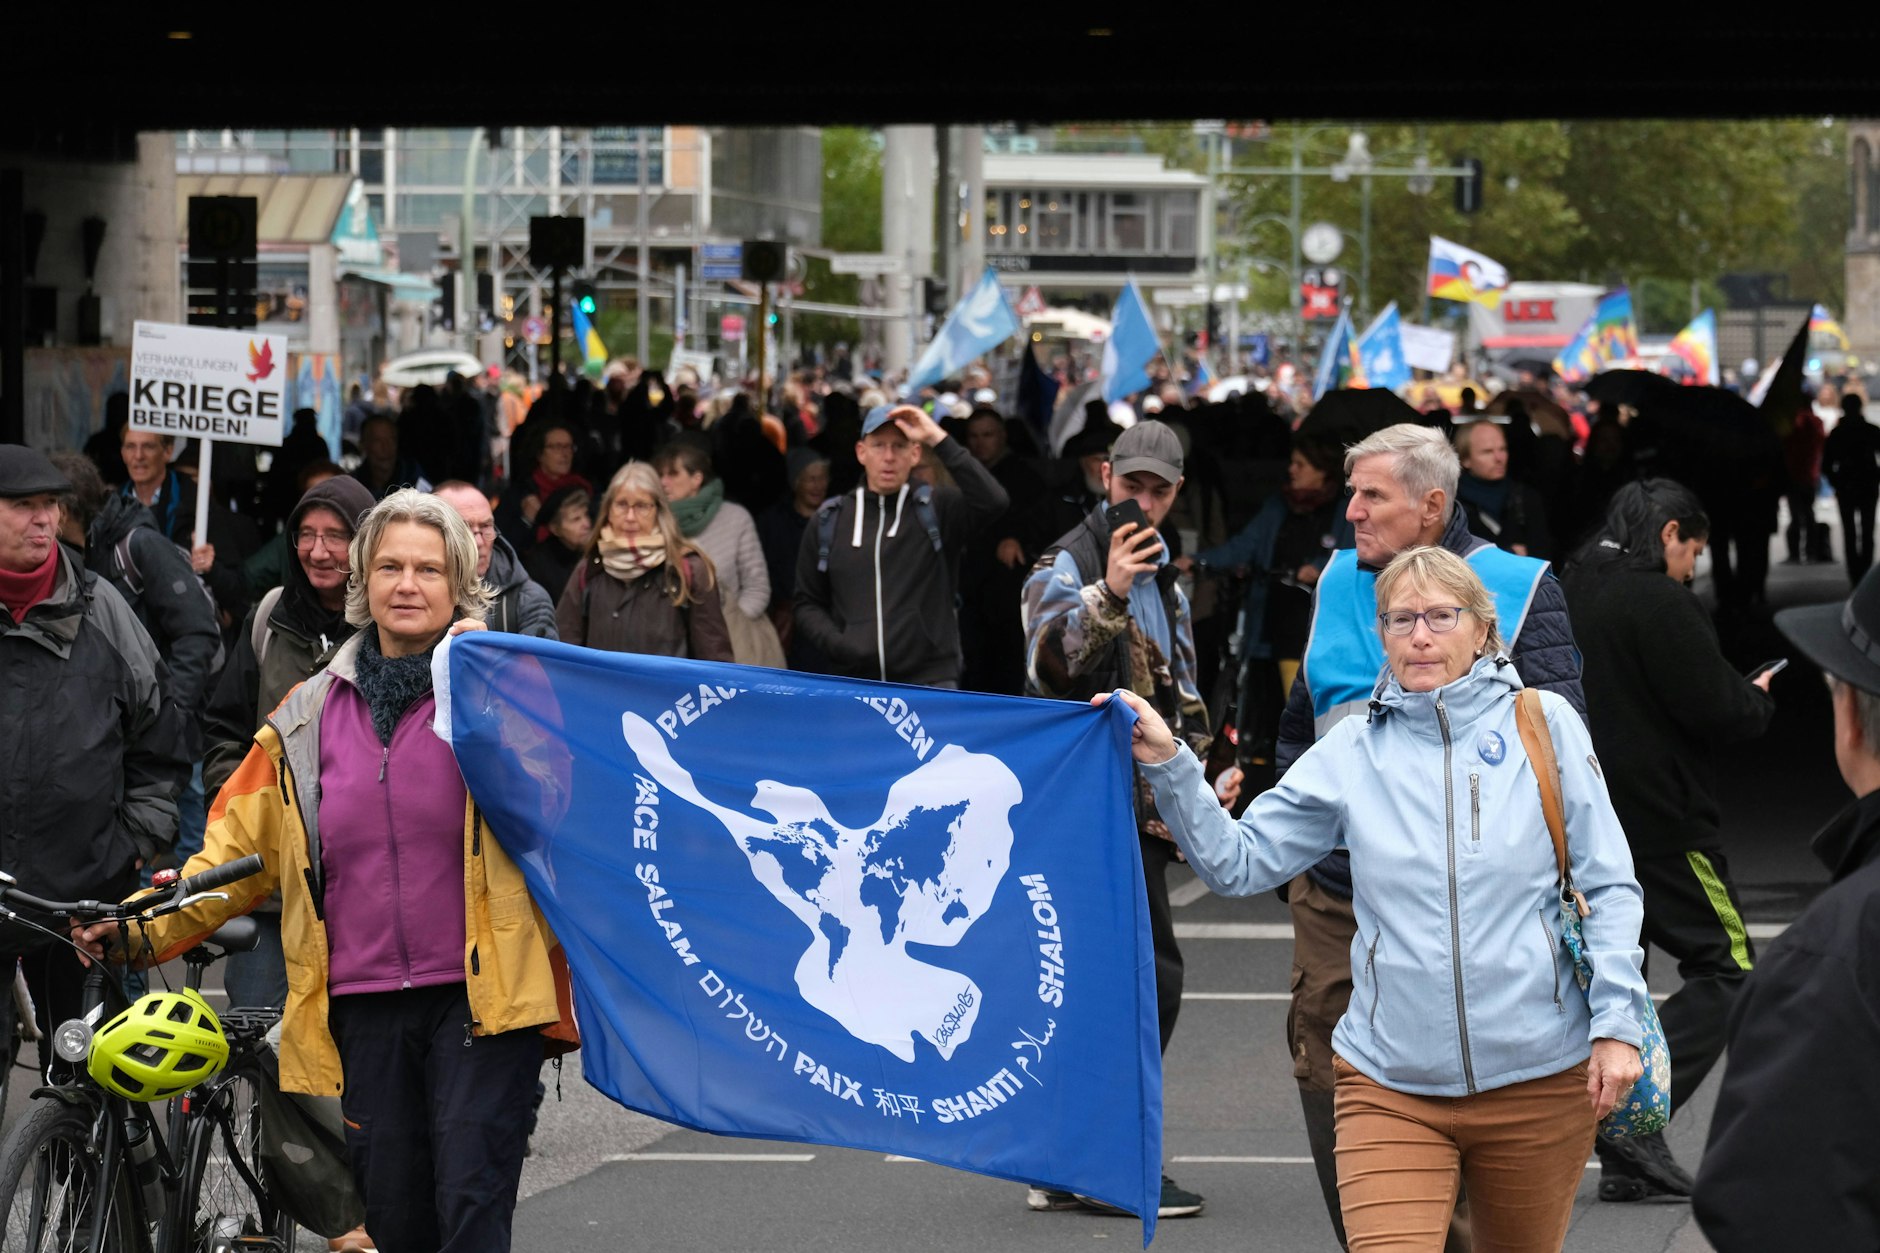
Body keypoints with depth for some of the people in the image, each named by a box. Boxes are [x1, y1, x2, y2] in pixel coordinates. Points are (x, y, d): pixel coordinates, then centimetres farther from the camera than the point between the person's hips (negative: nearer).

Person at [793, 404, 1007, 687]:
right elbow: (808, 603, 16)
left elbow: (992, 501, -17)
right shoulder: (828, 521, 11)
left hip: (929, 680, -3)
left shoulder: (936, 511, 3)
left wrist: (939, 440, -17)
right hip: (853, 682, 3)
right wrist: (837, 644, -5)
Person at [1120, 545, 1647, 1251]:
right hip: (1392, 1086, 0)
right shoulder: (1352, 752, 4)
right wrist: (1167, 767, -9)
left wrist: (1617, 1023, -6)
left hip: (1540, 1079, 0)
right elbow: (1237, 862, 4)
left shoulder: (1543, 723, 0)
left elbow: (1608, 884, 1)